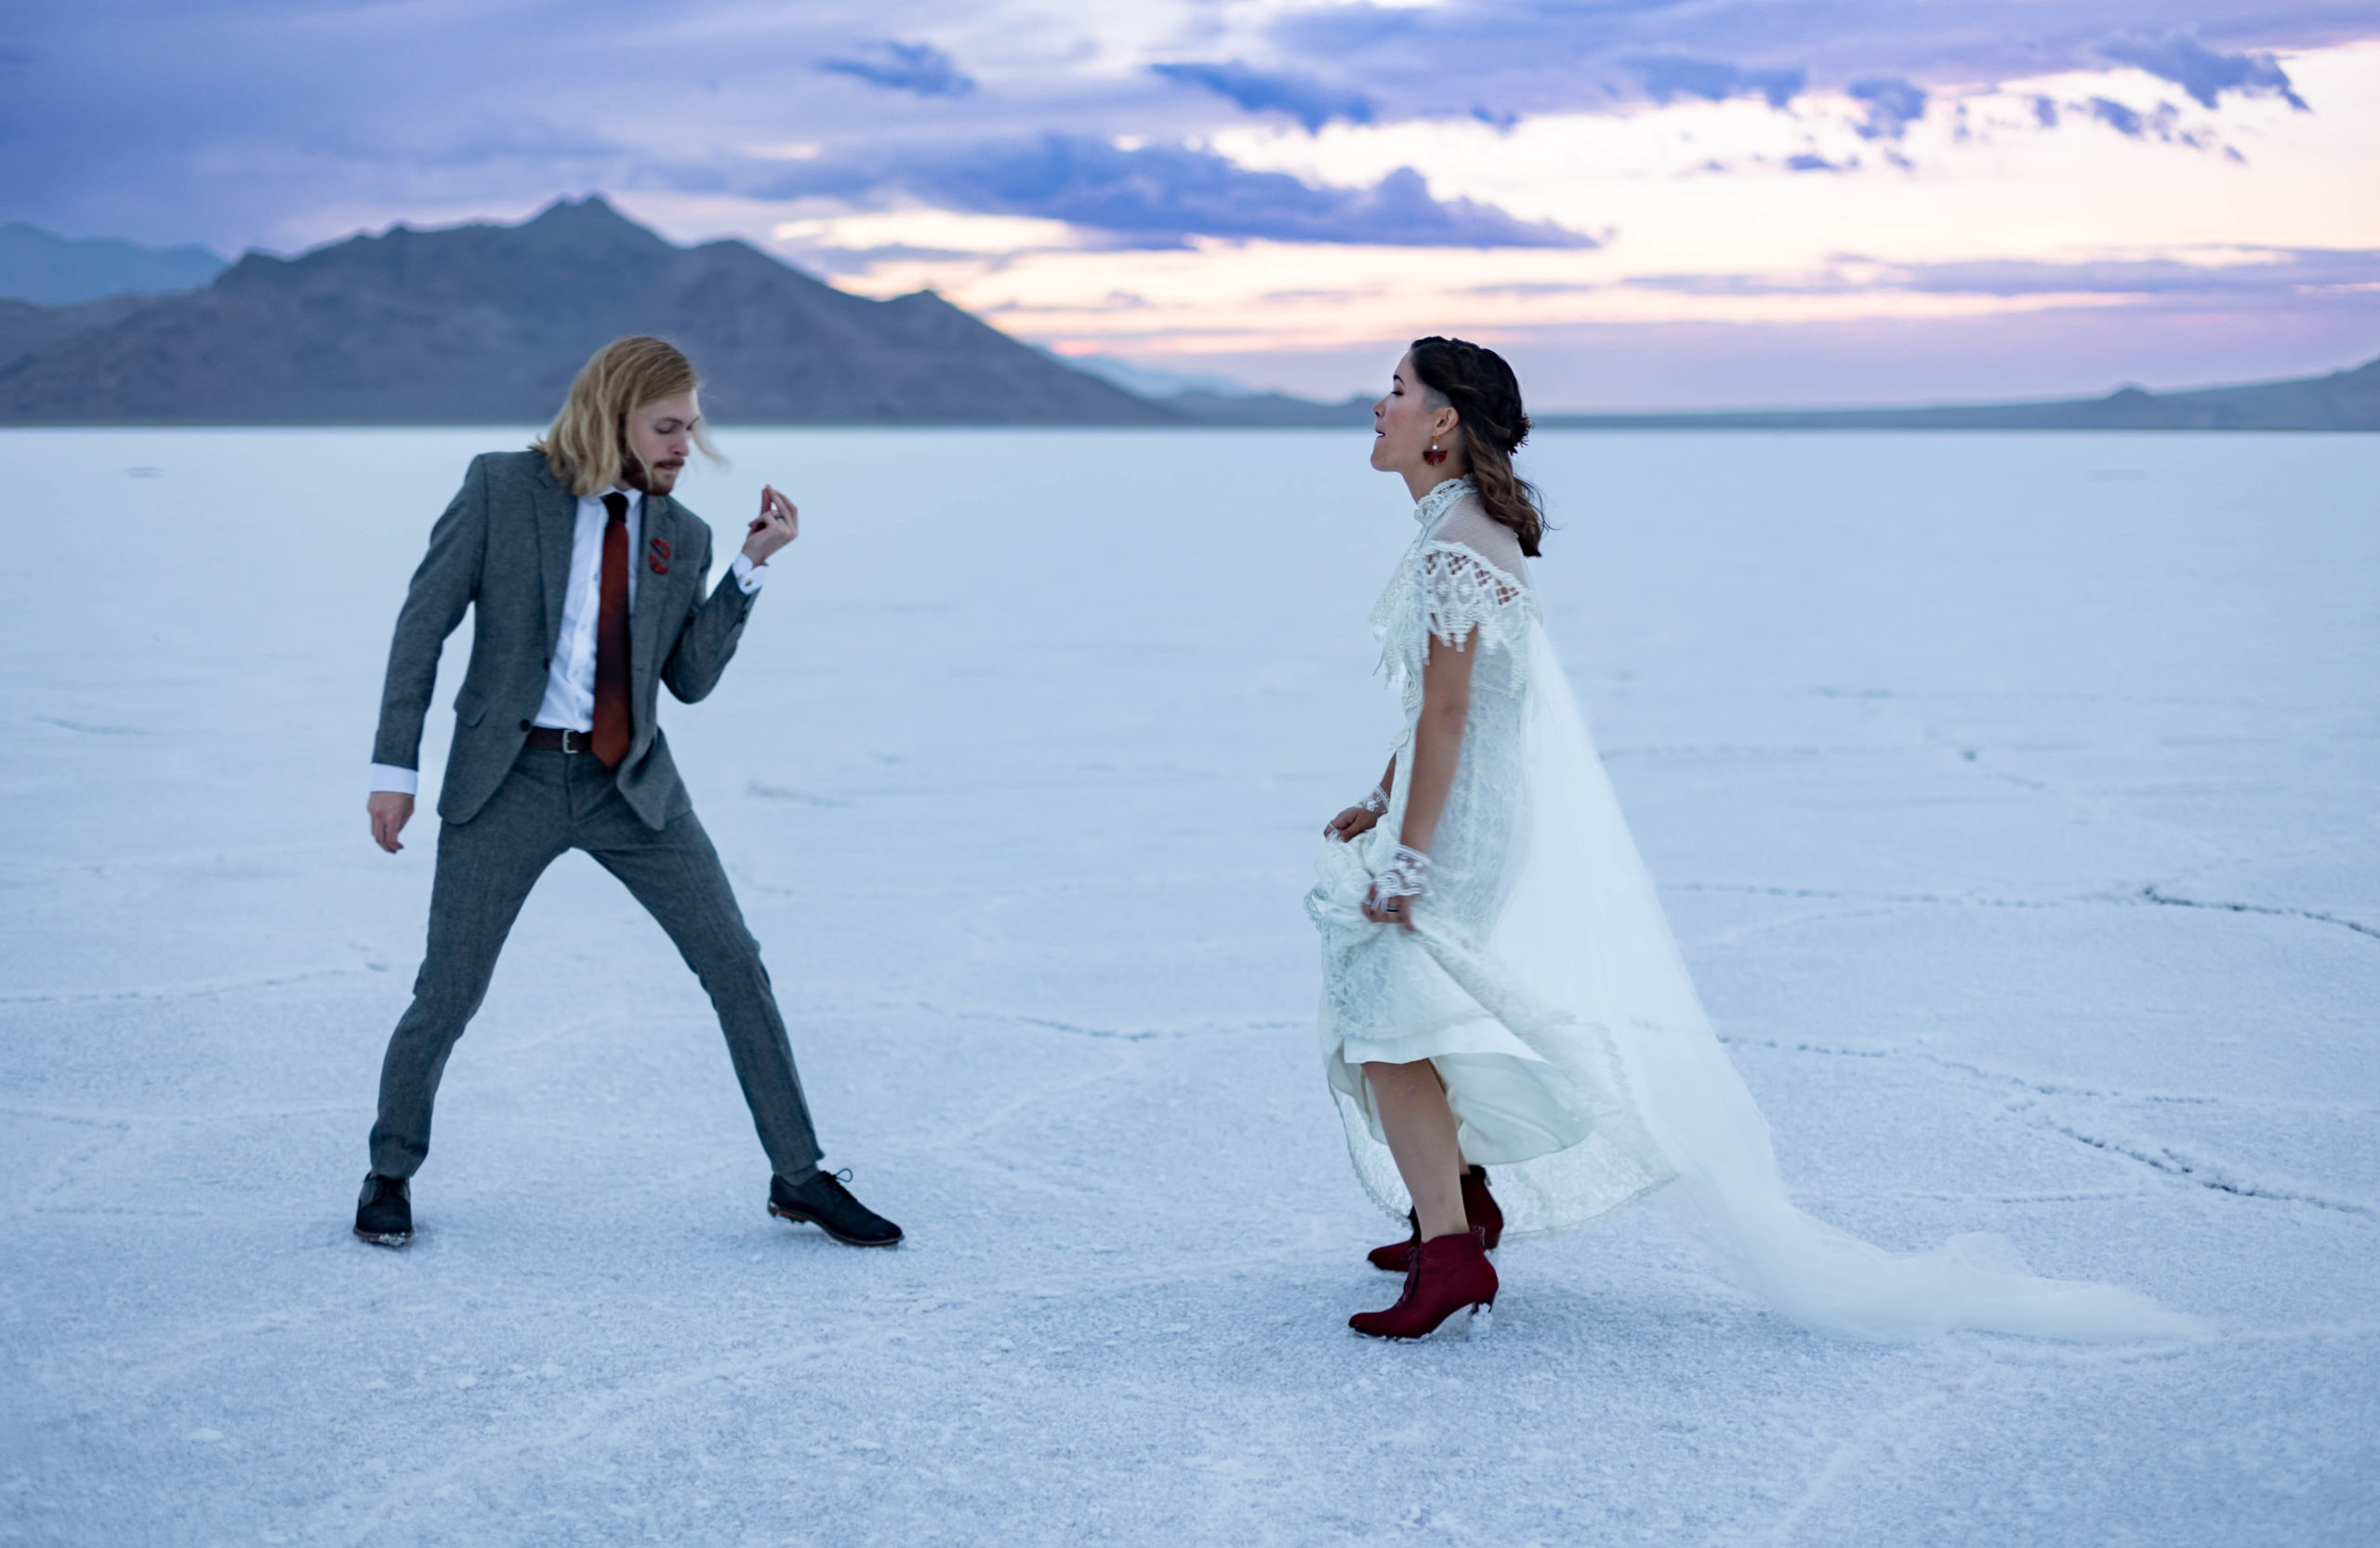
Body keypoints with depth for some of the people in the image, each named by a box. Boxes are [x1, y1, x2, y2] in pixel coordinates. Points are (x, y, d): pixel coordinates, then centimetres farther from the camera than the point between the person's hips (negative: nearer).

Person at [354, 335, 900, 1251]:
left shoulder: (682, 536, 6)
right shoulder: (502, 488, -5)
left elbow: (691, 679, 2)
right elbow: (423, 624, -3)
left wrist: (751, 566, -6)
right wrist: (395, 765, -7)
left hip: (631, 785, 3)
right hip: (510, 778, -3)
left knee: (737, 967, -1)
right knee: (448, 993, -1)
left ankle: (799, 1177, 11)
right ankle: (390, 1175, 24)